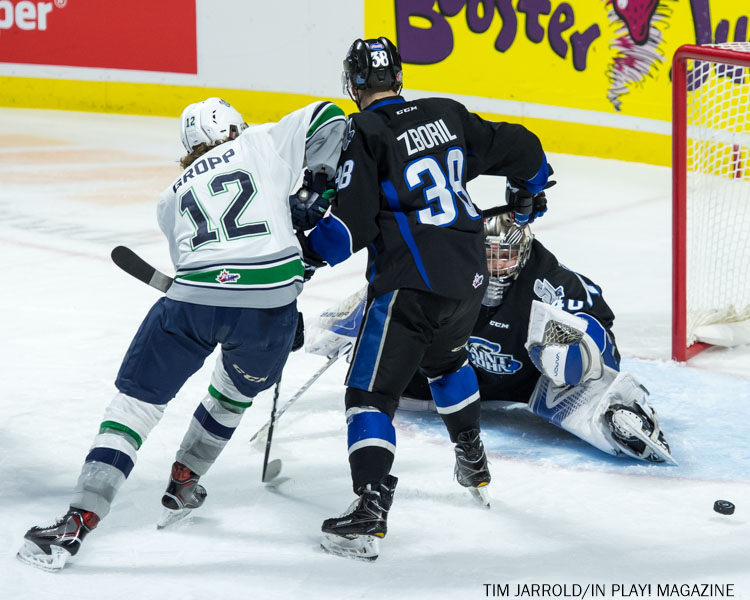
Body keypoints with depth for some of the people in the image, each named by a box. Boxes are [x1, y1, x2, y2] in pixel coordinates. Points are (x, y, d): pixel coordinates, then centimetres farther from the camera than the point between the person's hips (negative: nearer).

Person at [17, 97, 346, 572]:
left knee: (137, 400, 8)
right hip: (270, 301, 0)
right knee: (238, 389, 30)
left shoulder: (173, 197, 29)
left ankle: (79, 521, -4)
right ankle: (183, 485, 39)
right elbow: (327, 120, 14)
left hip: (192, 300, 1)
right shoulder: (262, 143, 21)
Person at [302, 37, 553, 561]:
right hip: (470, 275, 7)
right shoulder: (447, 115, 9)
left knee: (371, 391, -4)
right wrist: (528, 191, 38)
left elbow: (352, 228, -14)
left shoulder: (366, 133, -8)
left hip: (411, 284, -7)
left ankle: (370, 513, -18)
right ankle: (475, 468, 46)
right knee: (445, 358, 33)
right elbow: (520, 149, 18)